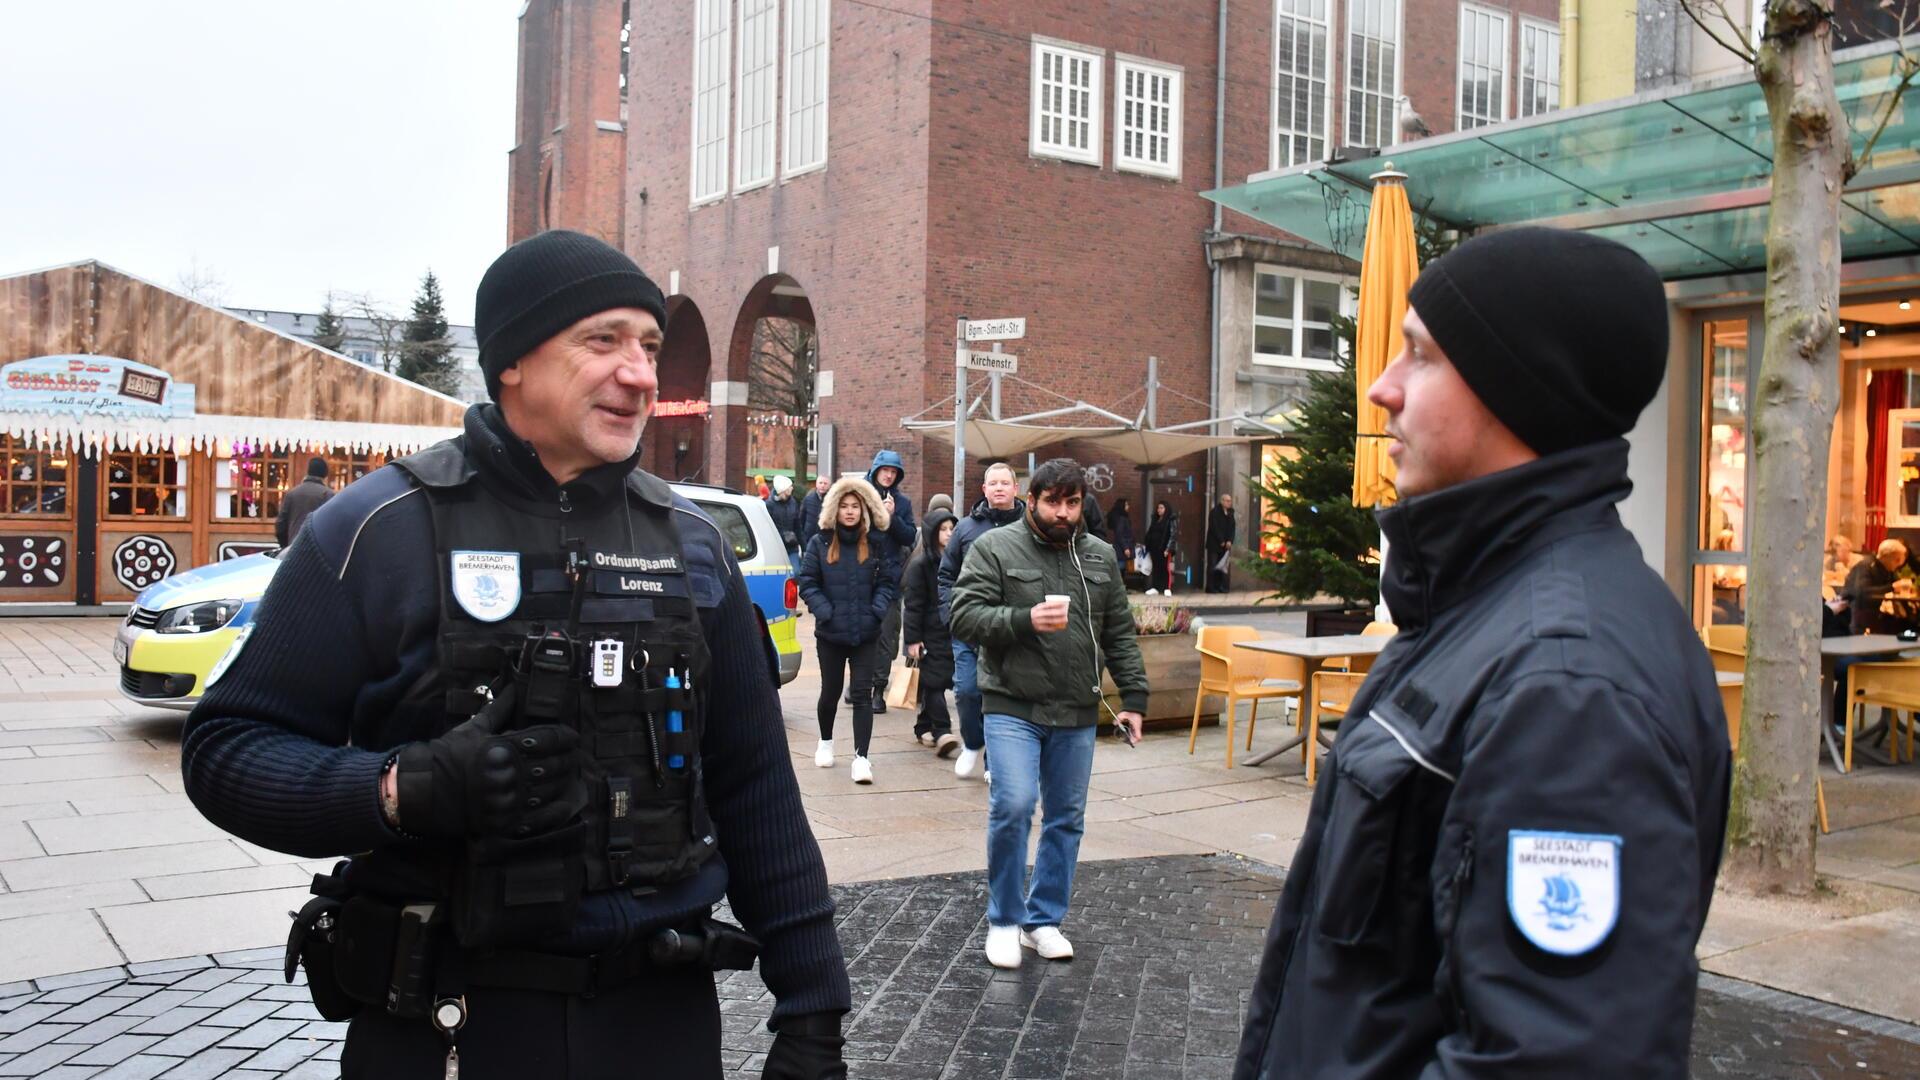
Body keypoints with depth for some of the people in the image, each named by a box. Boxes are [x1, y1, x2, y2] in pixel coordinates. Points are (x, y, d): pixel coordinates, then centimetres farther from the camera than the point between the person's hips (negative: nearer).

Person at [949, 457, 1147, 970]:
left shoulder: (1100, 556, 11)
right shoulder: (995, 548, -2)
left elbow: (1120, 635, 14)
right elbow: (965, 615, -9)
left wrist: (1133, 697, 8)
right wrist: (1025, 620, -22)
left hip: (1077, 715, 5)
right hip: (1013, 709, -4)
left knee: (1067, 818, 8)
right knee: (1013, 807, -14)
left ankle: (1045, 919, 23)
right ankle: (1004, 921, 5)